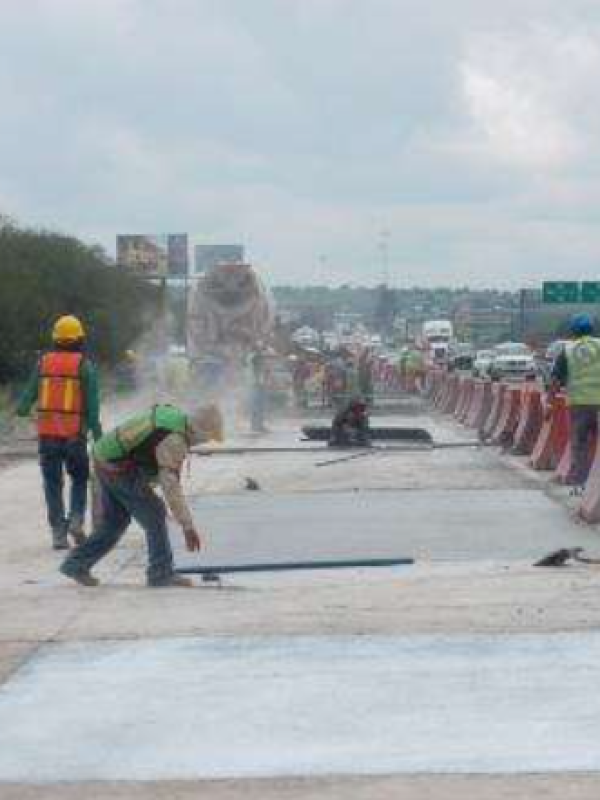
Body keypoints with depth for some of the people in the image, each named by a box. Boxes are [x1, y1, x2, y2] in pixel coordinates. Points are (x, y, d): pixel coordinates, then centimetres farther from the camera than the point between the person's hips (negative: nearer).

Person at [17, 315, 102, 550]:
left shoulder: (43, 363, 3)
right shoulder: (84, 366, -4)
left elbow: (30, 393, 10)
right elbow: (92, 405, -8)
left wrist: (22, 409, 33)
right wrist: (98, 435, -4)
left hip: (47, 434, 2)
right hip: (74, 434, -2)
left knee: (53, 484, 8)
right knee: (79, 479, 17)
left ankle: (58, 532, 3)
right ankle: (76, 519, -3)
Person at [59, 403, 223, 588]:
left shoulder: (174, 415, 7)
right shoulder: (174, 441, -22)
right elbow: (171, 487, -25)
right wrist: (188, 527, -23)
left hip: (105, 461, 10)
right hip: (121, 472, -10)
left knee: (114, 522, 16)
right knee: (154, 515, -3)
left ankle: (76, 564, 17)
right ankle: (161, 573, 1)